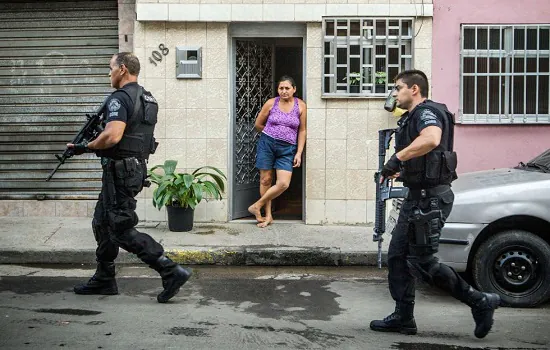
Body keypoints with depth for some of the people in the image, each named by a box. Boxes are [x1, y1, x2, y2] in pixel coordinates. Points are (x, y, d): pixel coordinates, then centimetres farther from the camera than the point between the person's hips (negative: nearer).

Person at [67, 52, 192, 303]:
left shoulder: (119, 98, -16)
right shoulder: (147, 98, 14)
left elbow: (113, 136, -29)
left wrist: (86, 147, -14)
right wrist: (100, 124, 22)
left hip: (120, 170, -10)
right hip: (137, 167, 10)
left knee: (122, 229, -7)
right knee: (102, 223, 18)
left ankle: (171, 272, -12)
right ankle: (104, 280, 25)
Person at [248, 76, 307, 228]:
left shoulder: (301, 106, 0)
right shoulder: (271, 103, -1)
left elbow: (302, 131, 4)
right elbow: (258, 124, 10)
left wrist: (299, 153, -1)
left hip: (287, 148, 0)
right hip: (267, 143, 0)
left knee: (283, 184, -11)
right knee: (266, 179, 2)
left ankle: (257, 206, 7)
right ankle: (268, 215, 15)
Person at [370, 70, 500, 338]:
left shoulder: (427, 112, -13)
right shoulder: (413, 117, 20)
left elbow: (431, 139, -37)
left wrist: (397, 158, -32)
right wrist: (401, 171, 33)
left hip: (429, 198, -11)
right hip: (418, 196, 11)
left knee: (422, 262, -7)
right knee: (397, 255, 10)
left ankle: (480, 302, 3)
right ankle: (403, 318, 16)